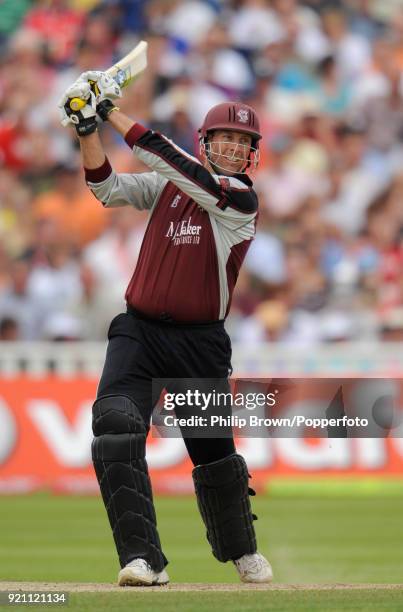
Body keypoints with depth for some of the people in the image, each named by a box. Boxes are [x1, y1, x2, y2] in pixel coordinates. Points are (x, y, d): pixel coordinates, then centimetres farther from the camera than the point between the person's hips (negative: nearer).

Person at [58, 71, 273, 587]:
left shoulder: (242, 200, -8)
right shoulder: (166, 188, 7)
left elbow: (174, 166, -19)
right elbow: (106, 187, -2)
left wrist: (116, 115, -20)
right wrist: (89, 132, -19)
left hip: (200, 343, -2)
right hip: (138, 330, 2)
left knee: (215, 453, 9)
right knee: (116, 426, -22)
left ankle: (240, 549, 38)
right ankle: (142, 558, -26)